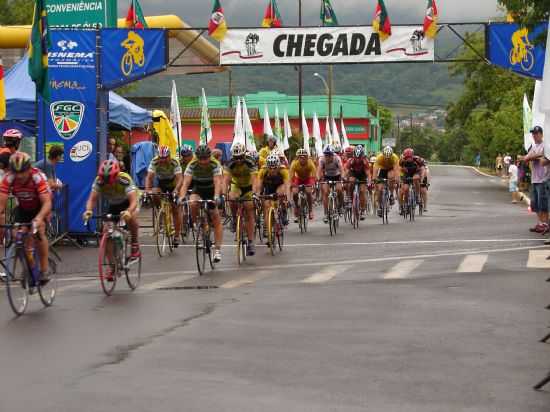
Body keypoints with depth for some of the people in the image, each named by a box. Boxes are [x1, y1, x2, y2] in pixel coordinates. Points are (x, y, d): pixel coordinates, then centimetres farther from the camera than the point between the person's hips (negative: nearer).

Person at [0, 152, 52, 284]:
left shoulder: (38, 177, -36)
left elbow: (47, 203, -42)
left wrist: (39, 218, -58)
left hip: (40, 205, -3)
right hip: (23, 207, 3)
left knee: (39, 230, -25)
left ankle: (44, 270, -16)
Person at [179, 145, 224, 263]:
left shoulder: (215, 164, -27)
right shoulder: (192, 165, -24)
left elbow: (217, 182, -37)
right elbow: (186, 182, -34)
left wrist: (216, 196, -55)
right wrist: (182, 196, -51)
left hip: (212, 190, -1)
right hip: (198, 189, 1)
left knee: (216, 219, -8)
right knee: (193, 204, -33)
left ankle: (217, 250, -6)